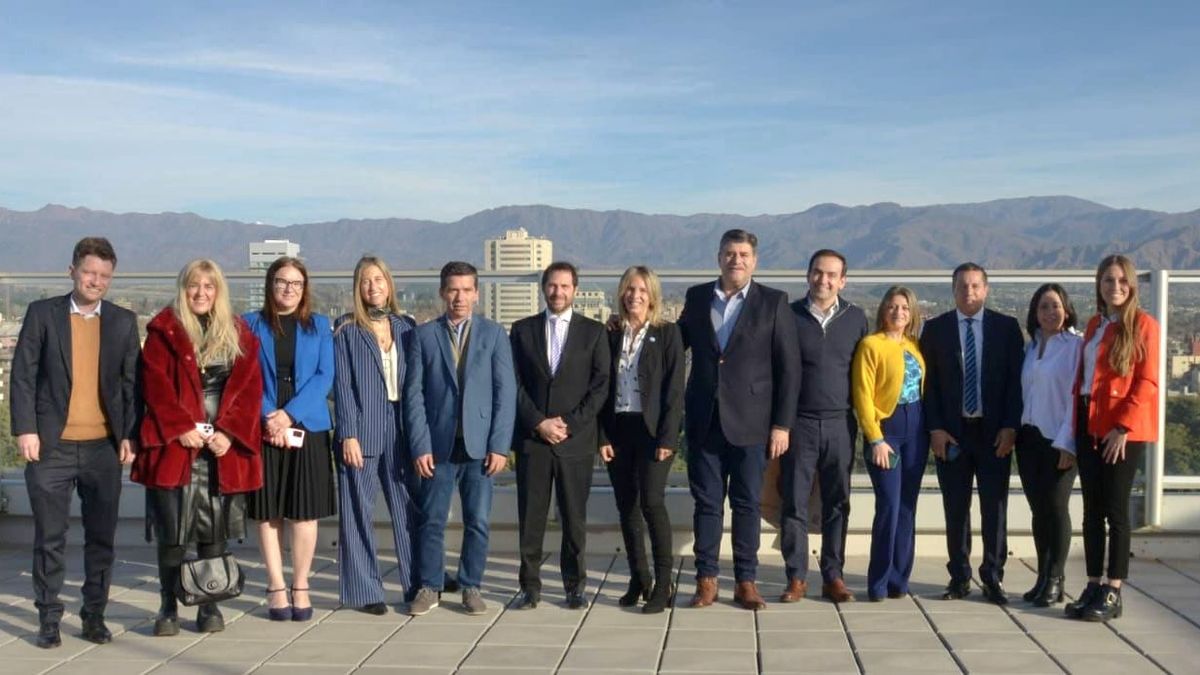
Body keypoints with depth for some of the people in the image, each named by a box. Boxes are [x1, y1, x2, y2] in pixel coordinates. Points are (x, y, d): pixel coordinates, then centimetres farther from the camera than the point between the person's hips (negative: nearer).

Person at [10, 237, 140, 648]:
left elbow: (131, 382, 8)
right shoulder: (42, 314, 3)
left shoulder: (124, 322, 8)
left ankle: (94, 615, 18)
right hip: (51, 446, -2)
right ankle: (49, 619, 15)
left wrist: (129, 436, 0)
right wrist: (25, 430, -8)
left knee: (101, 537, 7)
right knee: (50, 538, 4)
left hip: (104, 448, 2)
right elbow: (23, 375, 0)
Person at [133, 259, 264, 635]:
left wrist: (229, 432, -7)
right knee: (171, 530, 0)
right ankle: (168, 608, 10)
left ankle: (210, 606, 14)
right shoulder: (164, 330, 5)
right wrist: (181, 428, -13)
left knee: (214, 530, 5)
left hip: (224, 447, 2)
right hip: (175, 445, -2)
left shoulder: (238, 333, 11)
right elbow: (155, 383, -3)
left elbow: (250, 387, 4)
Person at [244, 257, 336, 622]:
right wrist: (268, 418, -14)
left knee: (304, 511, 1)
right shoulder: (251, 325, 7)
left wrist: (289, 414, -12)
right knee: (268, 513, 3)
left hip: (308, 427, 0)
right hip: (263, 429, 0)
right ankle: (276, 588, 12)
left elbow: (324, 376, 0)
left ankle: (301, 587, 12)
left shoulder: (319, 326, 9)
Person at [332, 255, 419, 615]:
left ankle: (418, 581, 17)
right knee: (358, 512, 2)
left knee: (408, 507, 6)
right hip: (361, 431, -3)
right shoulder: (347, 328, 1)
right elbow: (343, 384, -3)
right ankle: (363, 590, 10)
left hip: (401, 428, 3)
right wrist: (348, 435, -10)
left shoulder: (406, 326, 11)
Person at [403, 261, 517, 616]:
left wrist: (499, 445, -6)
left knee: (477, 522, 4)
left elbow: (506, 392, 2)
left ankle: (471, 587, 18)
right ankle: (429, 587, 18)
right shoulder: (424, 334, 5)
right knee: (431, 520, 4)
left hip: (479, 444, 0)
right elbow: (414, 394, 2)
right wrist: (420, 446, -6)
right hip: (438, 444, 0)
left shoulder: (494, 334, 6)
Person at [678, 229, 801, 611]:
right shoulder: (696, 297, 8)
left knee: (747, 504, 5)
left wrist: (782, 424, -6)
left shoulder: (774, 303, 0)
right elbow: (677, 344, 18)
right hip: (703, 420, 2)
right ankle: (706, 580, 14)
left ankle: (746, 581, 14)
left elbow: (789, 368, -2)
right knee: (706, 502, 6)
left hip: (750, 422, -2)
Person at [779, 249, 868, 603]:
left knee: (837, 504, 7)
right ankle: (796, 578, 10)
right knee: (794, 503, 1)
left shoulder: (855, 317, 5)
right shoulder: (789, 315, -1)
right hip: (799, 423, -2)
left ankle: (833, 576, 16)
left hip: (840, 424, 2)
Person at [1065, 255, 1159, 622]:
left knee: (1115, 509, -2)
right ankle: (1093, 587, 15)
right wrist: (1078, 420, 7)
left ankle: (1113, 594, 4)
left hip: (1123, 429, -6)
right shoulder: (1094, 325, 14)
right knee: (1092, 509, 8)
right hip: (1089, 425, 6)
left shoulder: (1143, 324, -5)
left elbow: (1147, 383, -11)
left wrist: (1123, 426, -17)